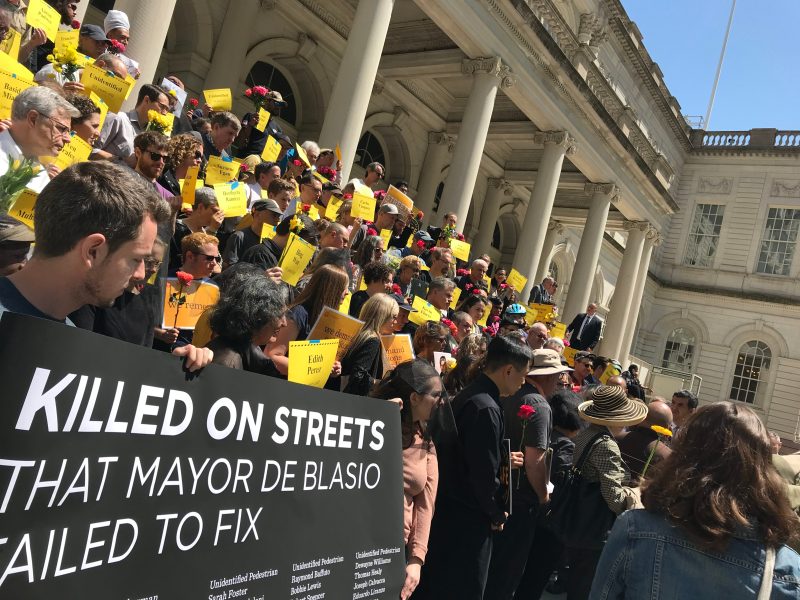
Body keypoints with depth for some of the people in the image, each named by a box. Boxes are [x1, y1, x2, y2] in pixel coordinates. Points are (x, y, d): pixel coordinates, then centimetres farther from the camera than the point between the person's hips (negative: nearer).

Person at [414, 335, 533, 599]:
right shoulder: (486, 409, -24)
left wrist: (502, 459, 13)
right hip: (468, 517, -9)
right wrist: (497, 514, -9)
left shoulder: (468, 394, 6)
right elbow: (484, 474, -23)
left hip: (448, 505, 9)